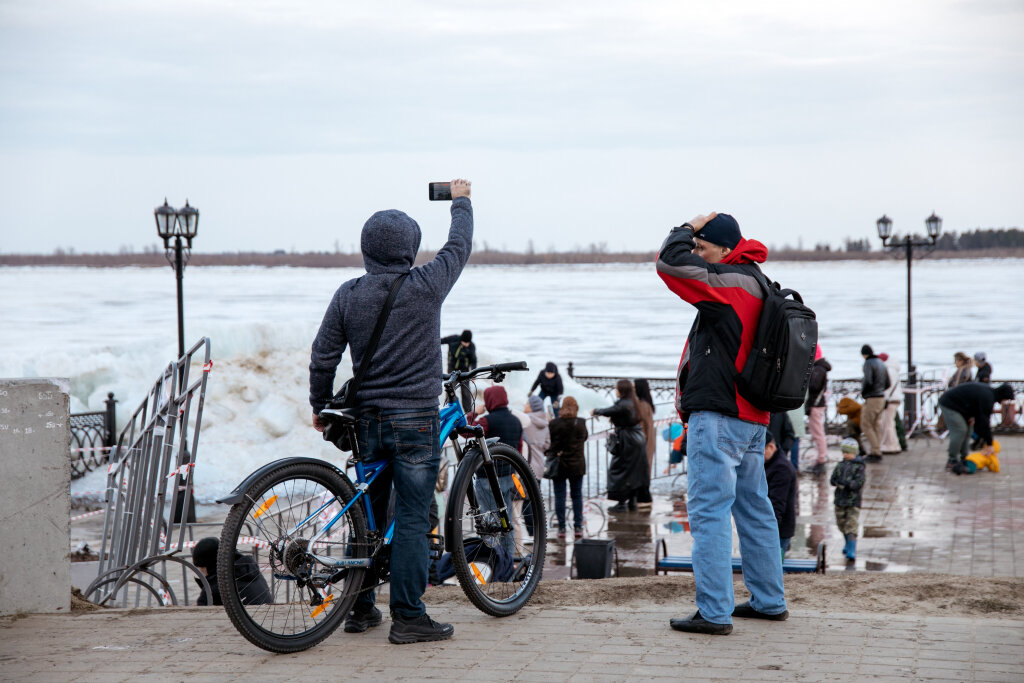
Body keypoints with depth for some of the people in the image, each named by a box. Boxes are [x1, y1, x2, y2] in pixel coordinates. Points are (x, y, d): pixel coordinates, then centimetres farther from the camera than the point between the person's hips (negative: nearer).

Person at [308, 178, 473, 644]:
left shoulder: (348, 295, 0)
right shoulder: (425, 287, -9)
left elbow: (322, 358, 4)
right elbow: (459, 246, 8)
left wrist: (320, 407, 19)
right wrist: (460, 202, 26)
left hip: (367, 420, 4)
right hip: (415, 420, -4)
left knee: (368, 514, 15)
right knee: (412, 518, -2)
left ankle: (360, 608, 22)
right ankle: (408, 617, -3)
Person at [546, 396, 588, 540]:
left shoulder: (554, 424, -11)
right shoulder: (581, 423, -6)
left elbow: (549, 443, -4)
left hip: (559, 465, -2)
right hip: (577, 465, 2)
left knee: (560, 497, 4)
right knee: (577, 496, 10)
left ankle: (561, 528, 3)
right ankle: (578, 527, 9)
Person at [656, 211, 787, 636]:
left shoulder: (731, 281, -12)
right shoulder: (757, 285, 17)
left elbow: (671, 263, -21)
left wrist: (687, 230, -2)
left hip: (718, 417, -10)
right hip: (752, 418, 10)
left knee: (710, 511, -9)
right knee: (754, 508, 17)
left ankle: (714, 612, -11)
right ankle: (768, 600, 25)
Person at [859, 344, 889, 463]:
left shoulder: (868, 363, -13)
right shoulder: (881, 363, 13)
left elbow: (868, 382, -23)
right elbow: (887, 383, 15)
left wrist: (862, 392, -6)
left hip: (872, 399, -8)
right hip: (881, 397, 8)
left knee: (866, 425, -2)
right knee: (876, 426, 12)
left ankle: (875, 452, -7)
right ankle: (876, 453, 12)